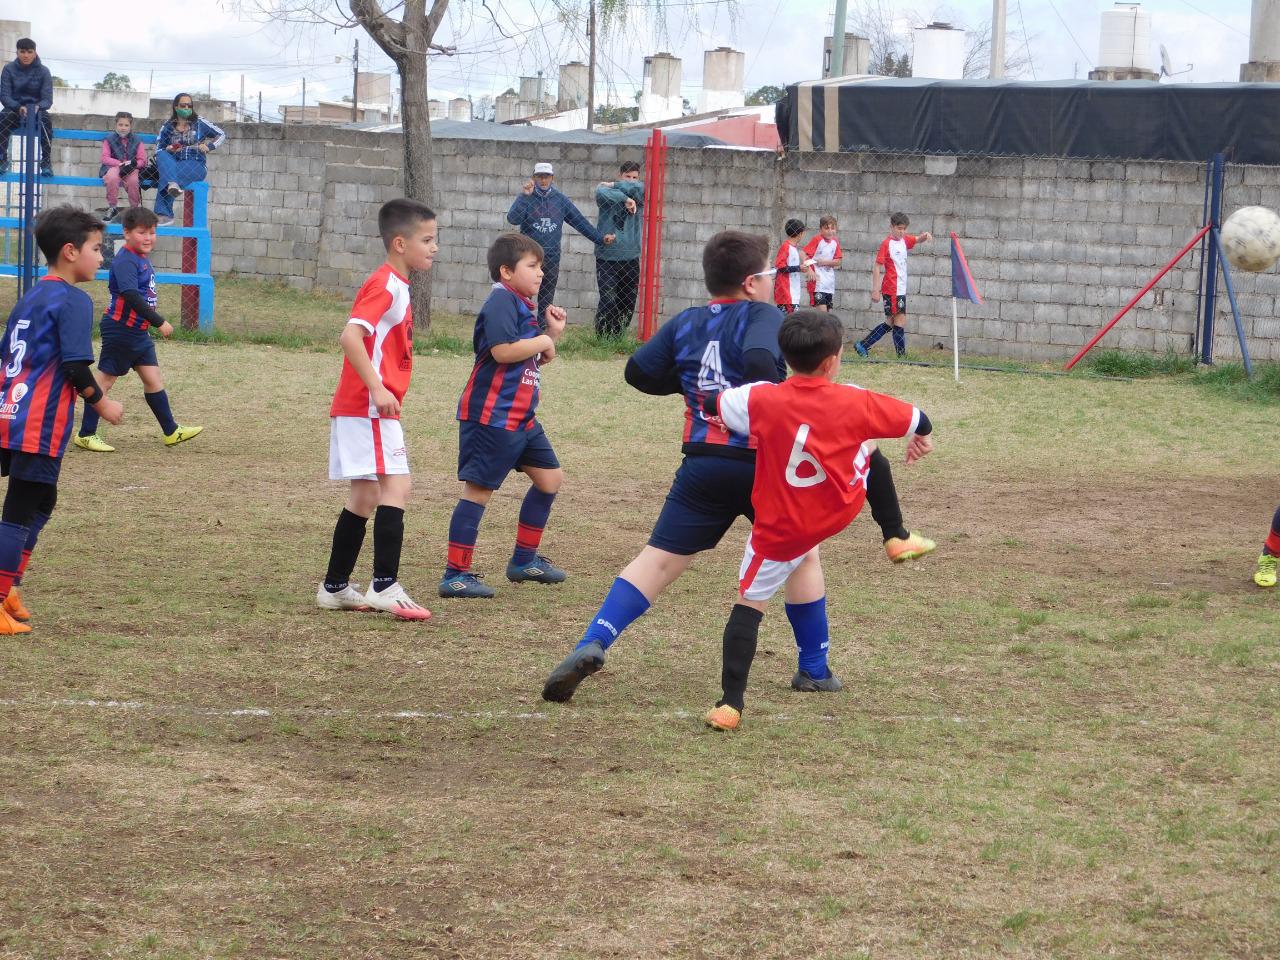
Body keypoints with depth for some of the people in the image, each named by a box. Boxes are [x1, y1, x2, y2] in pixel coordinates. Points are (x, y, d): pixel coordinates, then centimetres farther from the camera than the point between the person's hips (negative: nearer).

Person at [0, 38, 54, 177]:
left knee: (46, 121, -34)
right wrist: (18, 107, -29)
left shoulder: (43, 71, -3)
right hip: (14, 109, 0)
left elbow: (47, 99, -7)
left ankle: (46, 163, -30)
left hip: (36, 109, 0)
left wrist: (38, 107, -31)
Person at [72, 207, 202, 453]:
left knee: (153, 378, 10)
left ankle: (171, 432, 16)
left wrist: (153, 322, 19)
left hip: (138, 331, 9)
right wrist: (160, 323, -29)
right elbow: (131, 297, -28)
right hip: (120, 329, -9)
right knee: (105, 380, 0)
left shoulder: (143, 258, 10)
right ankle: (86, 434, 8)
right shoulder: (125, 261, -20)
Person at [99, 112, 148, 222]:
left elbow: (142, 160, 3)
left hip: (131, 169, 0)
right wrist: (120, 164, -17)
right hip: (113, 167, 0)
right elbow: (105, 158, -2)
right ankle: (113, 207, -16)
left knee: (133, 180, -35)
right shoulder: (109, 139, 6)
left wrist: (131, 164, -18)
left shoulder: (136, 142, 8)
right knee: (112, 178, -37)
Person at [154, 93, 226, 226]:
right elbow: (158, 150, 12)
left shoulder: (199, 123, 8)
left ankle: (164, 214, -35)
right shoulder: (168, 127, 12)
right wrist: (168, 150, -10)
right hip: (174, 164, 3)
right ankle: (172, 184, -53)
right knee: (162, 156, -32)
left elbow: (221, 135, 11)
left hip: (197, 166, -3)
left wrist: (209, 147, -6)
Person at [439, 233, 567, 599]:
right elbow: (502, 350, -27)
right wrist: (542, 341, -12)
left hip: (521, 417, 10)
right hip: (491, 415, -10)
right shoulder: (501, 301, -14)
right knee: (478, 489, -8)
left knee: (550, 478, 16)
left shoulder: (522, 305, 17)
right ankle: (455, 574, -5)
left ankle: (525, 559, 26)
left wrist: (552, 333, 9)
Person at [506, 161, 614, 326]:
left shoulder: (560, 199, 8)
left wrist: (600, 238, 6)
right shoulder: (526, 198, -2)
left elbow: (579, 221, 11)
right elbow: (513, 219, -17)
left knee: (547, 300, 8)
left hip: (552, 257, 3)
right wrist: (524, 196, -25)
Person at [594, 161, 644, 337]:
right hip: (607, 258, -4)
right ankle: (602, 337, -5)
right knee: (608, 301, -12)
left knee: (628, 303, 6)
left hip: (631, 258, 4)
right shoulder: (606, 192, 1)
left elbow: (639, 188, -13)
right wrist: (625, 199, -21)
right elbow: (601, 193, -22)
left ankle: (618, 336, 18)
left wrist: (614, 185, -6)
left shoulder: (639, 197, 8)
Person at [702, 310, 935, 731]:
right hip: (840, 511, 1)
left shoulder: (761, 400, -19)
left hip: (780, 528, -1)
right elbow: (917, 422, -3)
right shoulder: (854, 402, -15)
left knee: (750, 602, 6)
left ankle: (731, 704, -4)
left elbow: (709, 404, -6)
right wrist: (922, 439, 21)